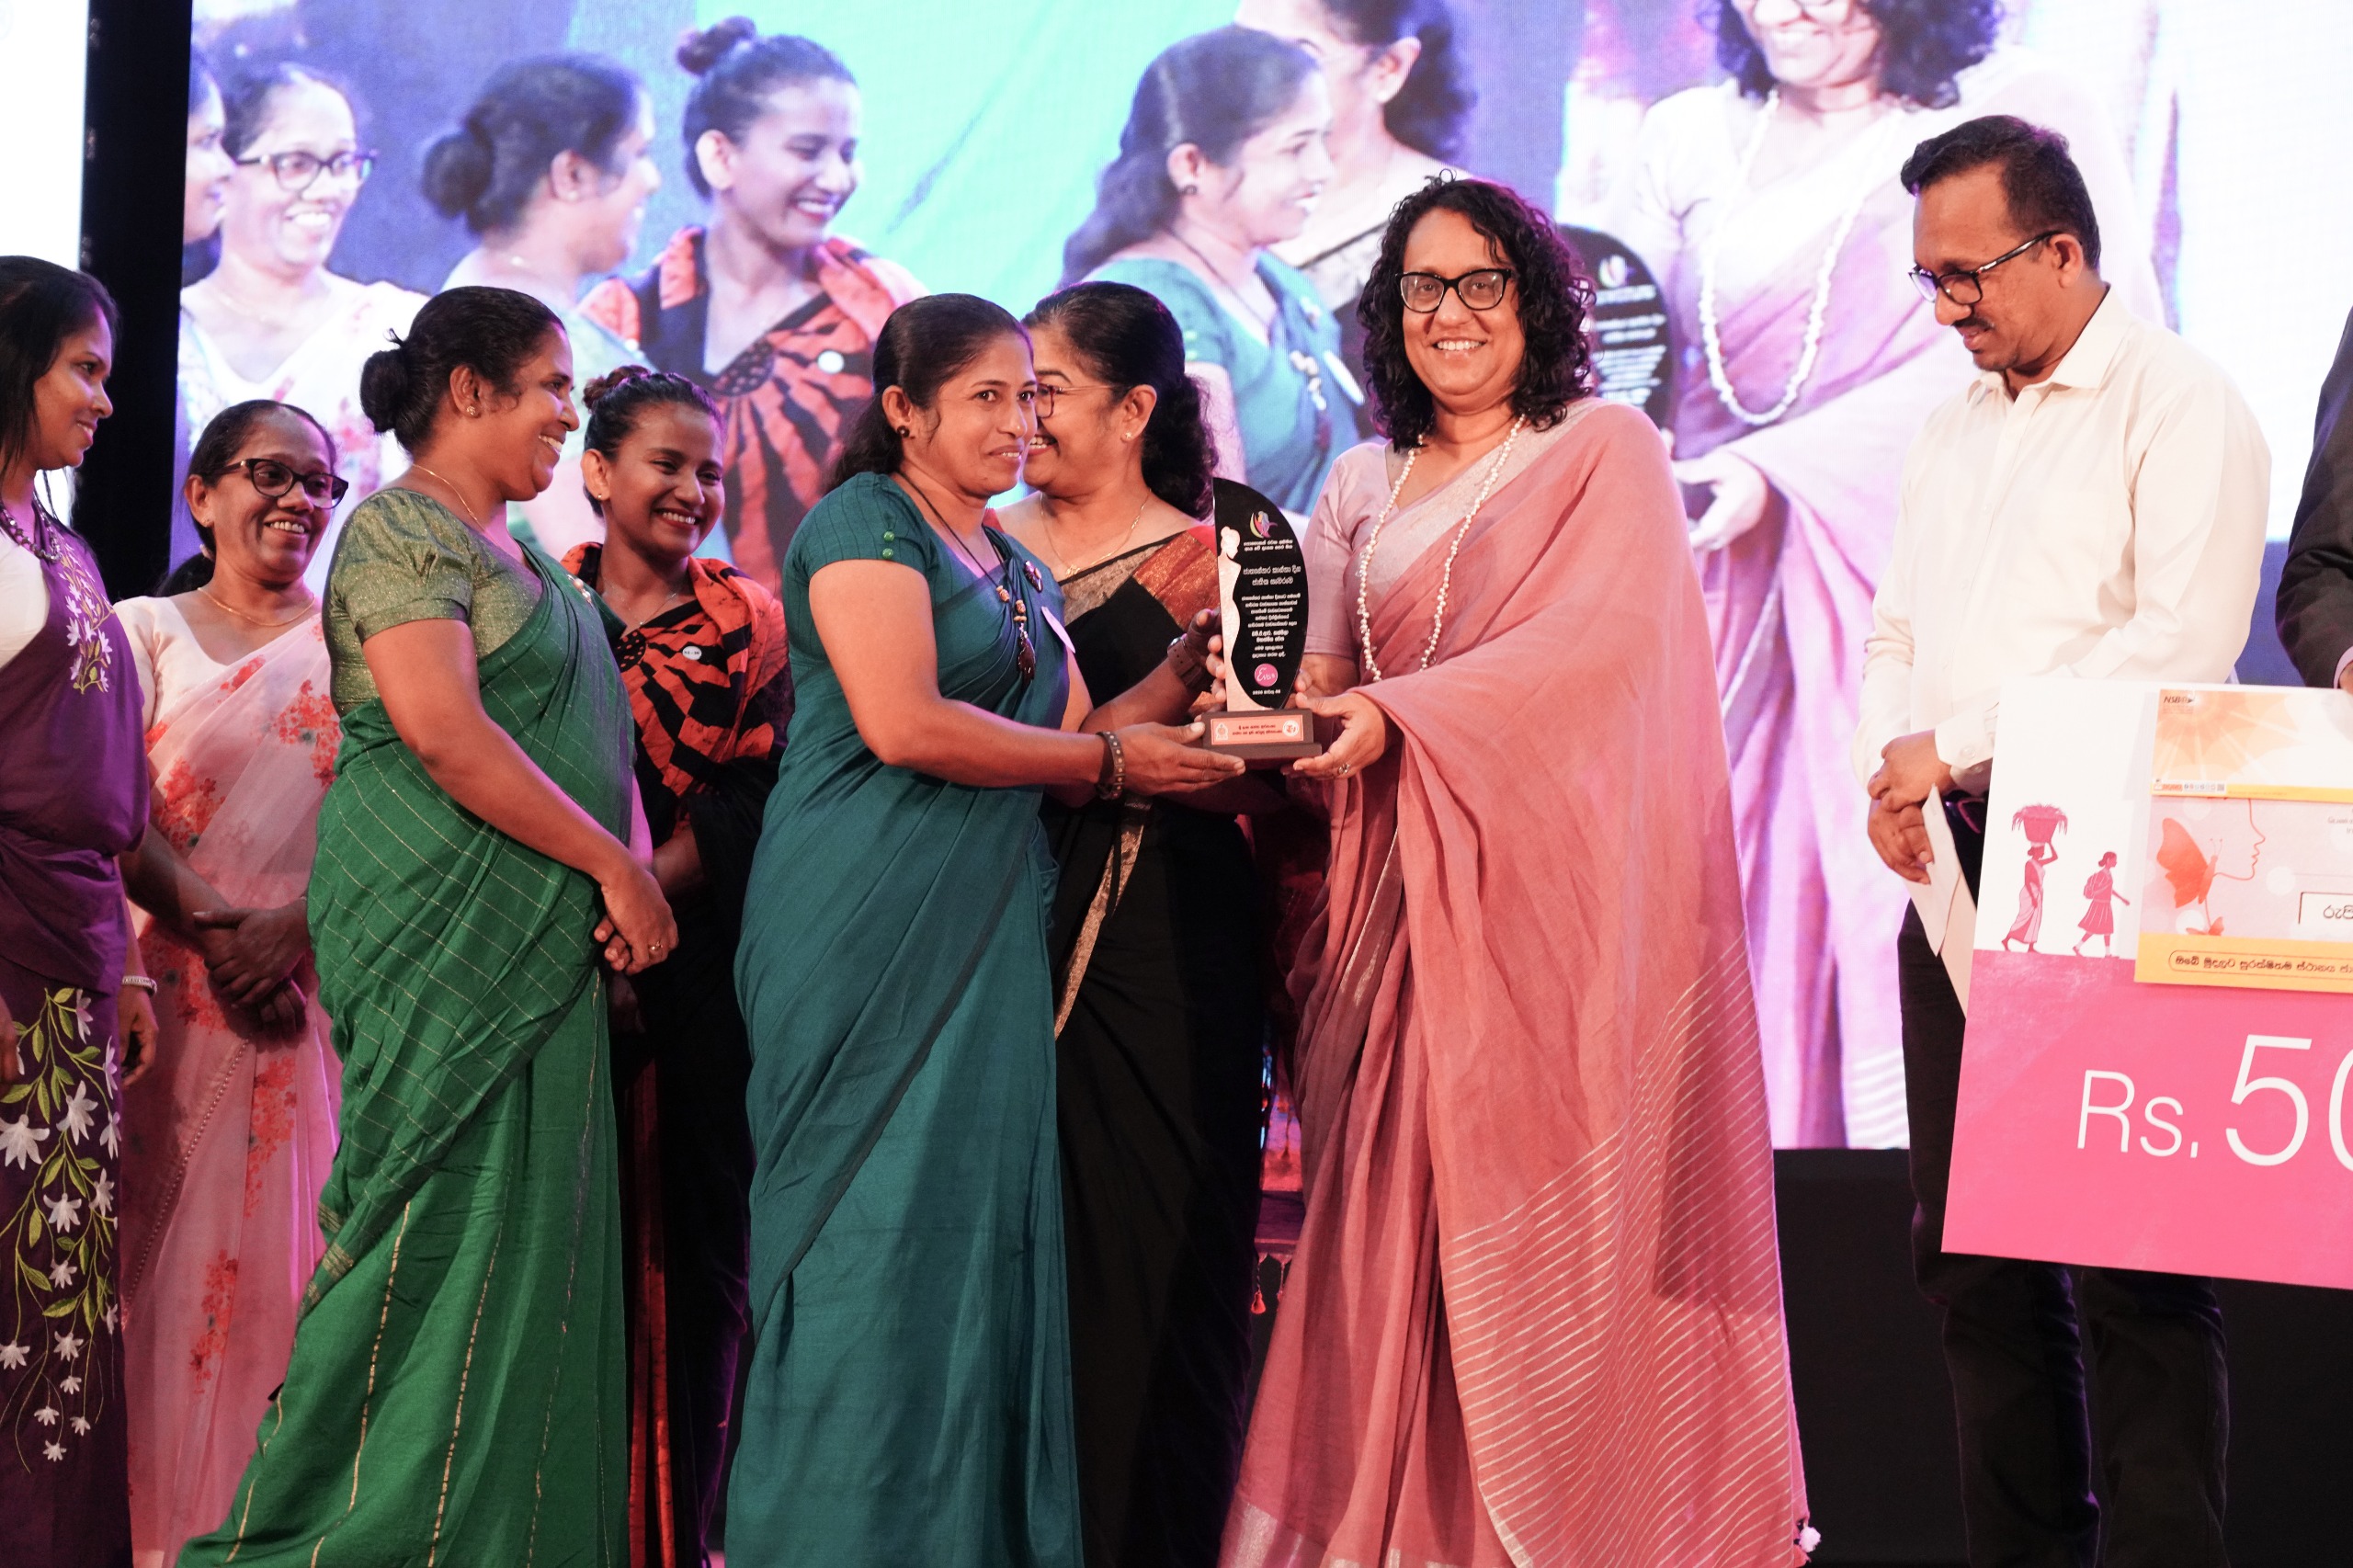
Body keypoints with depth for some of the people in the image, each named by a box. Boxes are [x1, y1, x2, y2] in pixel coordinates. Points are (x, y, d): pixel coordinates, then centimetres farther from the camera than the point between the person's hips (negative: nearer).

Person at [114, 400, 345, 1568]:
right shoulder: (146, 630, 9)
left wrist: (298, 923, -14)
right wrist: (211, 925, -16)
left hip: (314, 981, 1)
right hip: (174, 980, -1)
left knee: (286, 1241, -2)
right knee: (167, 1243, -3)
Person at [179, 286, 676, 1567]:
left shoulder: (507, 551, 20)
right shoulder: (401, 530, -8)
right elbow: (443, 731, -19)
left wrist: (629, 868, 8)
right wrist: (614, 866, -15)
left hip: (537, 937, 9)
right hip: (445, 934, -9)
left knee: (529, 1245, 7)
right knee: (445, 1233, -9)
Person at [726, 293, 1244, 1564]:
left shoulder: (1021, 575, 20)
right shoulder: (864, 522, -4)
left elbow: (1066, 758, 14)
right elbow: (902, 723, -17)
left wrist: (1187, 669, -2)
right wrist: (1111, 760, -9)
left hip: (987, 937, 8)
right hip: (867, 932, -8)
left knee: (983, 1231, 4)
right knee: (874, 1229, -6)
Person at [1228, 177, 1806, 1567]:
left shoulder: (1607, 452, 3)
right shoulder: (1363, 489, 18)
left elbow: (1603, 637, -11)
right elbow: (1318, 678, 16)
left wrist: (1401, 714, -20)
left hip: (1559, 879, -4)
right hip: (1405, 893, 4)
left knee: (1549, 1207, -8)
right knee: (1395, 1208, -3)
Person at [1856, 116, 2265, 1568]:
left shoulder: (2179, 405, -5)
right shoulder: (1955, 429, 19)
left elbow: (2184, 647, -16)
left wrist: (1961, 744, -14)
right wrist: (1890, 773, 0)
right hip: (1959, 864, 8)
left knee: (2131, 1269, -8)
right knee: (1971, 1253, 7)